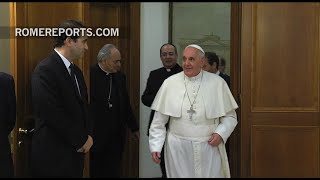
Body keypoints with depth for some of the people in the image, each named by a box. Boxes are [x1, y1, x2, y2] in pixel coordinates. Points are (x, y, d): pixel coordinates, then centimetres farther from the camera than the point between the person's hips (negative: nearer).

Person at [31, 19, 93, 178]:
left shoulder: (75, 71, 11)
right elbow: (52, 114, -22)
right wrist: (81, 140, -13)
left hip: (75, 152, 8)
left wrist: (87, 136, 0)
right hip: (53, 155, -8)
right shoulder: (45, 70, -16)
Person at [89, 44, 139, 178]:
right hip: (96, 136, -5)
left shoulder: (120, 77, 9)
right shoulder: (89, 75, -11)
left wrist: (134, 128, 19)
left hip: (116, 136, 5)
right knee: (95, 172, 7)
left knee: (114, 171, 10)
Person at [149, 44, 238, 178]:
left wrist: (220, 133, -10)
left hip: (209, 147, 0)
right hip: (177, 149, 0)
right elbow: (159, 120, 4)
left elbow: (230, 116, 6)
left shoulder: (218, 83, -1)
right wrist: (155, 146, -1)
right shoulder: (170, 83, -1)